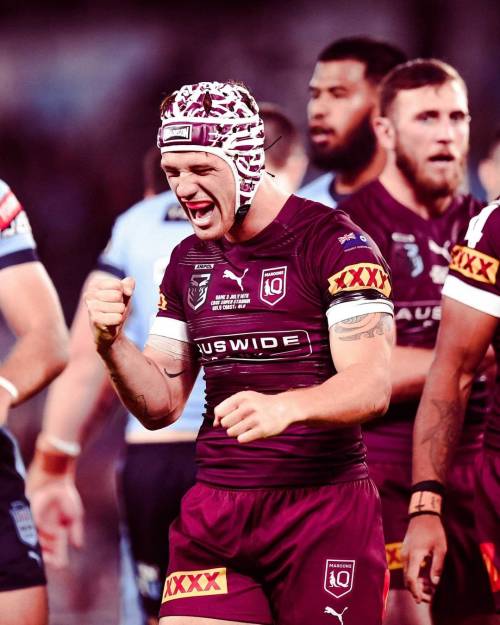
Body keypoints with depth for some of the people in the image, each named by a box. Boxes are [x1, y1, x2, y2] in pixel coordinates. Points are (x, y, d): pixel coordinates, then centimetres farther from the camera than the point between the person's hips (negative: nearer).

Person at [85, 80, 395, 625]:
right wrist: (111, 342, -5)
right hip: (213, 513, 5)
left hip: (324, 510, -5)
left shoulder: (330, 240, -7)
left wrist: (285, 406, -36)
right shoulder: (187, 261, 14)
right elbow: (160, 404, 14)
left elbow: (371, 386, -16)